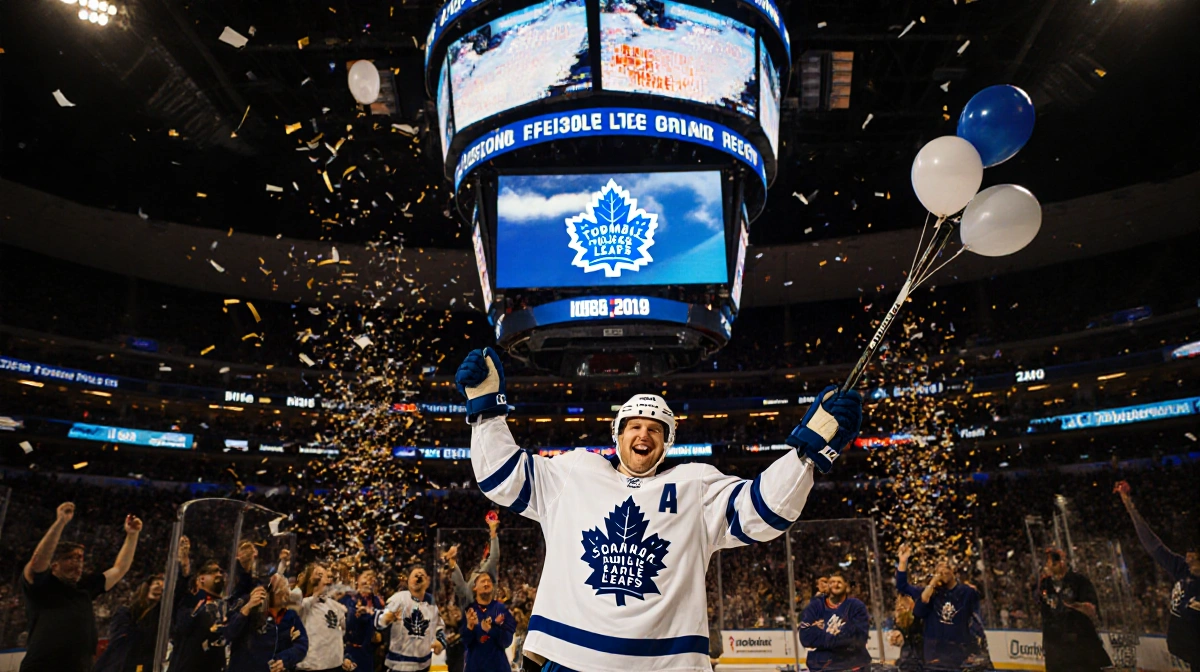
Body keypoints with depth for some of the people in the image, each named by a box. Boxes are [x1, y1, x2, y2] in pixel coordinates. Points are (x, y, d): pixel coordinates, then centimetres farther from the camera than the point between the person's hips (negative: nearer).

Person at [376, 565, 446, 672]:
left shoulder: (433, 601, 4)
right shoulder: (399, 598, -12)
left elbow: (439, 624, 17)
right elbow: (379, 620, -18)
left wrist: (440, 640, 1)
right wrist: (386, 618, -40)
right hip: (399, 661, -5)